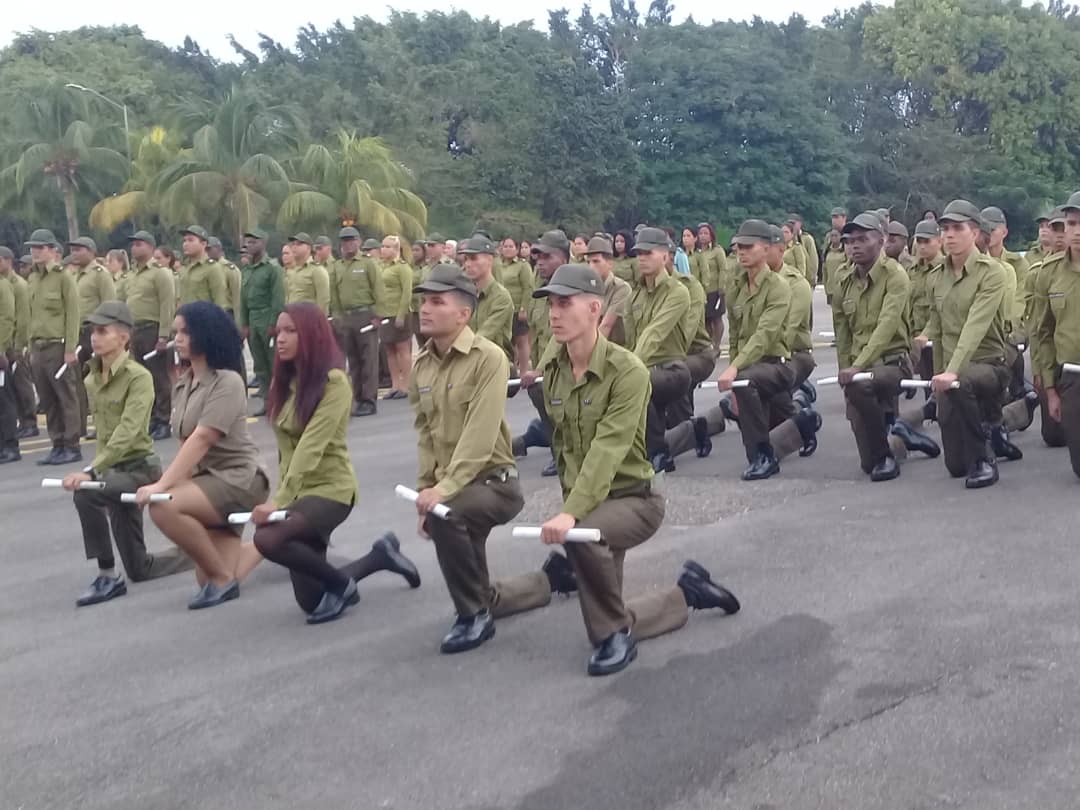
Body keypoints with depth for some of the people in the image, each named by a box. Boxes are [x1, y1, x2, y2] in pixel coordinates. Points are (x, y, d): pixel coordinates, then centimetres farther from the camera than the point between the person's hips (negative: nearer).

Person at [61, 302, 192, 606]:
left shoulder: (138, 377, -18)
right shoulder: (92, 380, 6)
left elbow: (127, 432, -28)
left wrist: (91, 471, -37)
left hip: (140, 468, -8)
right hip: (114, 470, 8)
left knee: (85, 492, -34)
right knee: (139, 569, 11)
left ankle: (108, 577, -19)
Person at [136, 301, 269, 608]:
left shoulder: (228, 381, -16)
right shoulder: (182, 386, 9)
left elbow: (202, 439, -24)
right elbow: (186, 444, 6)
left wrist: (162, 485, -29)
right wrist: (173, 483, -9)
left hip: (238, 477, -8)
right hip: (206, 478, 8)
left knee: (164, 507, -30)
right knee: (209, 580, 4)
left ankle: (222, 578, -13)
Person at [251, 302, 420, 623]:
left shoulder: (334, 381, -18)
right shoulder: (283, 381, 6)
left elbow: (311, 446, -26)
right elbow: (286, 446, 7)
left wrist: (279, 501, -33)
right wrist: (282, 496, -1)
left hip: (331, 488, -7)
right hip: (297, 489, 8)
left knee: (267, 538, -33)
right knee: (310, 601, 9)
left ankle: (341, 583, -7)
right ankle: (380, 556, 30)